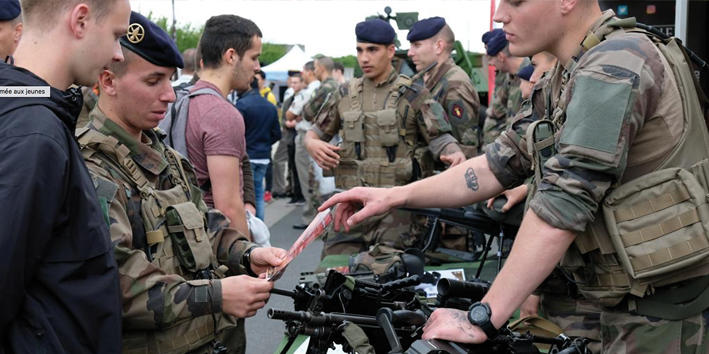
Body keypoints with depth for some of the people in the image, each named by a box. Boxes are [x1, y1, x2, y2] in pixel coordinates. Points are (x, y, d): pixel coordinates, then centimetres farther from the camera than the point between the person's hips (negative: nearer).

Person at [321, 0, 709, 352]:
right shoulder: (569, 79, 10)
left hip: (667, 313, -8)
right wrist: (393, 196, 7)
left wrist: (482, 317, -25)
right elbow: (500, 164, 13)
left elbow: (565, 203, -26)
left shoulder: (615, 66, -22)